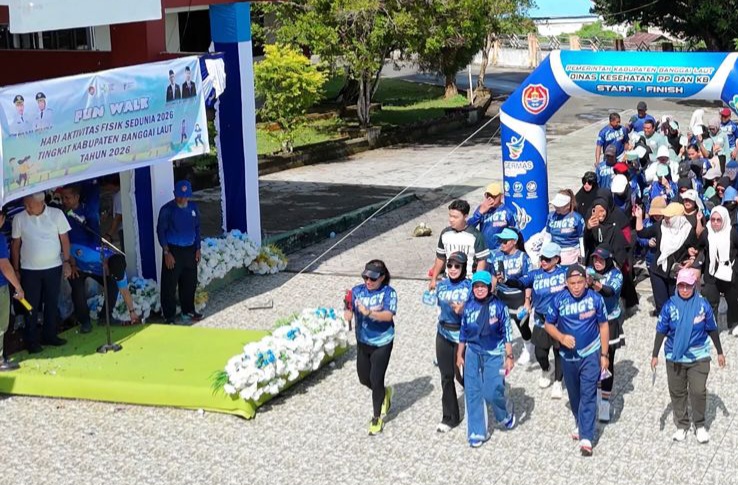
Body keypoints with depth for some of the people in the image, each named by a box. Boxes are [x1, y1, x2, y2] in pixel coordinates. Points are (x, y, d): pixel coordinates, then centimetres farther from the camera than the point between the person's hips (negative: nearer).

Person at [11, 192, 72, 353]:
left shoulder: (56, 214, -6)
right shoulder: (19, 218, -5)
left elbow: (64, 239, 1)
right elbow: (16, 245, 2)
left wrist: (67, 262, -2)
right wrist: (16, 270, 3)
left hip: (53, 267, 1)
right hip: (29, 270, -1)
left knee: (52, 303, 11)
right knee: (31, 306, 3)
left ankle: (49, 335, 25)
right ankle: (31, 341, 11)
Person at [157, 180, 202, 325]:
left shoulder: (193, 207, 6)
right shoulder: (167, 209, -11)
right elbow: (161, 231, -9)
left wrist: (197, 248, 11)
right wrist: (167, 252, -13)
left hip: (190, 250, 5)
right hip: (173, 251, -5)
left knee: (190, 283, 13)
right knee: (170, 285, -3)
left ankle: (188, 311, 28)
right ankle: (169, 317, 5)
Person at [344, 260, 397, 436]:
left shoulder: (388, 292, -14)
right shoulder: (357, 291, -3)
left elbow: (388, 315, -26)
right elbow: (349, 311, -10)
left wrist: (369, 312, -39)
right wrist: (348, 314, -34)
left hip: (382, 344, -5)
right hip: (363, 342, 5)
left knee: (376, 380, -2)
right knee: (364, 378, 16)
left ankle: (377, 418, 16)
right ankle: (384, 394, 47)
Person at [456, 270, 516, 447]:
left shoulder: (499, 306, -7)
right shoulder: (468, 306, 2)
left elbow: (507, 333, -4)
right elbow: (463, 332, 11)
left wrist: (509, 356, -7)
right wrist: (460, 354, 13)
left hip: (494, 354, -3)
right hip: (473, 353, 3)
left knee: (492, 393, -8)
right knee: (473, 393, 3)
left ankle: (507, 412, 27)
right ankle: (477, 432, 14)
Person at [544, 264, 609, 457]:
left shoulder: (595, 299, -10)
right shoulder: (559, 300, -9)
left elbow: (603, 326, -2)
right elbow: (549, 324, 0)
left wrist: (604, 354, -2)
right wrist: (561, 337, -20)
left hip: (590, 355, -2)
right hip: (568, 355, 2)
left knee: (588, 395, -8)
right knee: (574, 394, 18)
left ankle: (586, 438, -10)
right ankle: (580, 424, 41)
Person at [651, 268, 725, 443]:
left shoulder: (703, 304, -9)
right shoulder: (670, 306, -9)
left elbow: (712, 330, 2)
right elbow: (661, 332, -2)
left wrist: (720, 352, 9)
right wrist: (655, 355, -1)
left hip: (698, 357, -1)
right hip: (674, 357, 1)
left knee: (698, 391, -4)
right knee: (677, 392, 10)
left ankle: (700, 425, 15)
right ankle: (681, 425, 26)